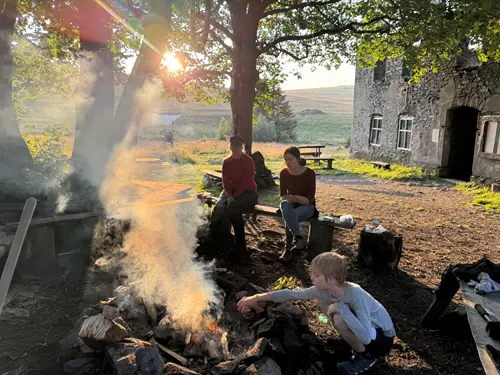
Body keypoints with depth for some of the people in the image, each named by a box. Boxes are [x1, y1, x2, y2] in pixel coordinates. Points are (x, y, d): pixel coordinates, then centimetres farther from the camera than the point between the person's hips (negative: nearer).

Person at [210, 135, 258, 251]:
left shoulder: (248, 161, -9)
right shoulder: (226, 162, 9)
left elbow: (246, 182, -15)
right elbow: (225, 181, 2)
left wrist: (235, 196, -21)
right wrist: (229, 195, -16)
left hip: (248, 192, -5)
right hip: (231, 191, 5)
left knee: (233, 209, -33)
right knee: (218, 209, -24)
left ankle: (240, 244, -21)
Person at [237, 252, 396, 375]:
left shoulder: (355, 293, -36)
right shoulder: (324, 290, -15)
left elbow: (366, 337, -43)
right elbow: (292, 294, -9)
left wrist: (341, 308, -40)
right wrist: (257, 298, -9)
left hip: (383, 338, -7)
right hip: (363, 332, 7)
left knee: (339, 320, -32)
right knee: (322, 303, 1)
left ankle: (366, 356, -4)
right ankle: (350, 340, 16)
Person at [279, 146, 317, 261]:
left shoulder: (309, 173, -13)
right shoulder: (284, 173, -2)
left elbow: (310, 198, -12)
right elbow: (283, 195, -2)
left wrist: (293, 198, -19)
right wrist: (297, 198, -19)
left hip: (307, 206, -3)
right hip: (291, 204, 4)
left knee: (289, 217, -34)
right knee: (284, 204, -35)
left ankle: (288, 248, -19)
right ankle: (298, 237, -30)